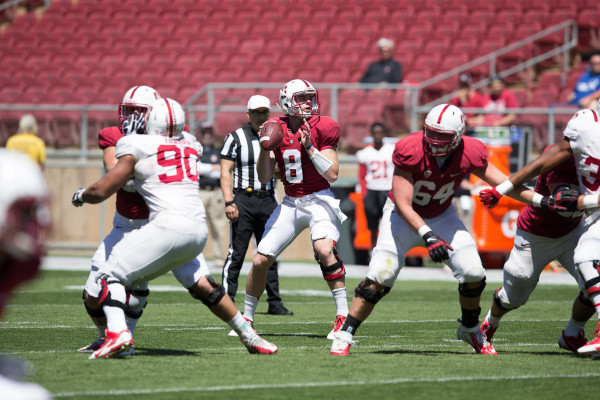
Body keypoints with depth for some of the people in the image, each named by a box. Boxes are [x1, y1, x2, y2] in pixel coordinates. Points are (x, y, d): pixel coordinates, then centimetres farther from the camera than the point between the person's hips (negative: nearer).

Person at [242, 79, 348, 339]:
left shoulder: (321, 128, -7)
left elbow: (332, 174, -12)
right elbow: (264, 178, 2)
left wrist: (309, 147, -20)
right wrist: (265, 147, -12)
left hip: (319, 200, -4)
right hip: (291, 203, 4)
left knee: (324, 249, -31)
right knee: (260, 261, 1)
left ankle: (343, 315, -23)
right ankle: (247, 317, 21)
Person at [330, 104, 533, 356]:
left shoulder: (470, 154, -21)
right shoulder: (410, 151, -31)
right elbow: (403, 205, -31)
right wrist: (427, 236, -41)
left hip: (441, 217, 3)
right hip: (404, 217, -3)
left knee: (473, 274, -8)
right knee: (379, 278, -17)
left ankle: (470, 330, 18)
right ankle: (344, 335, -5)